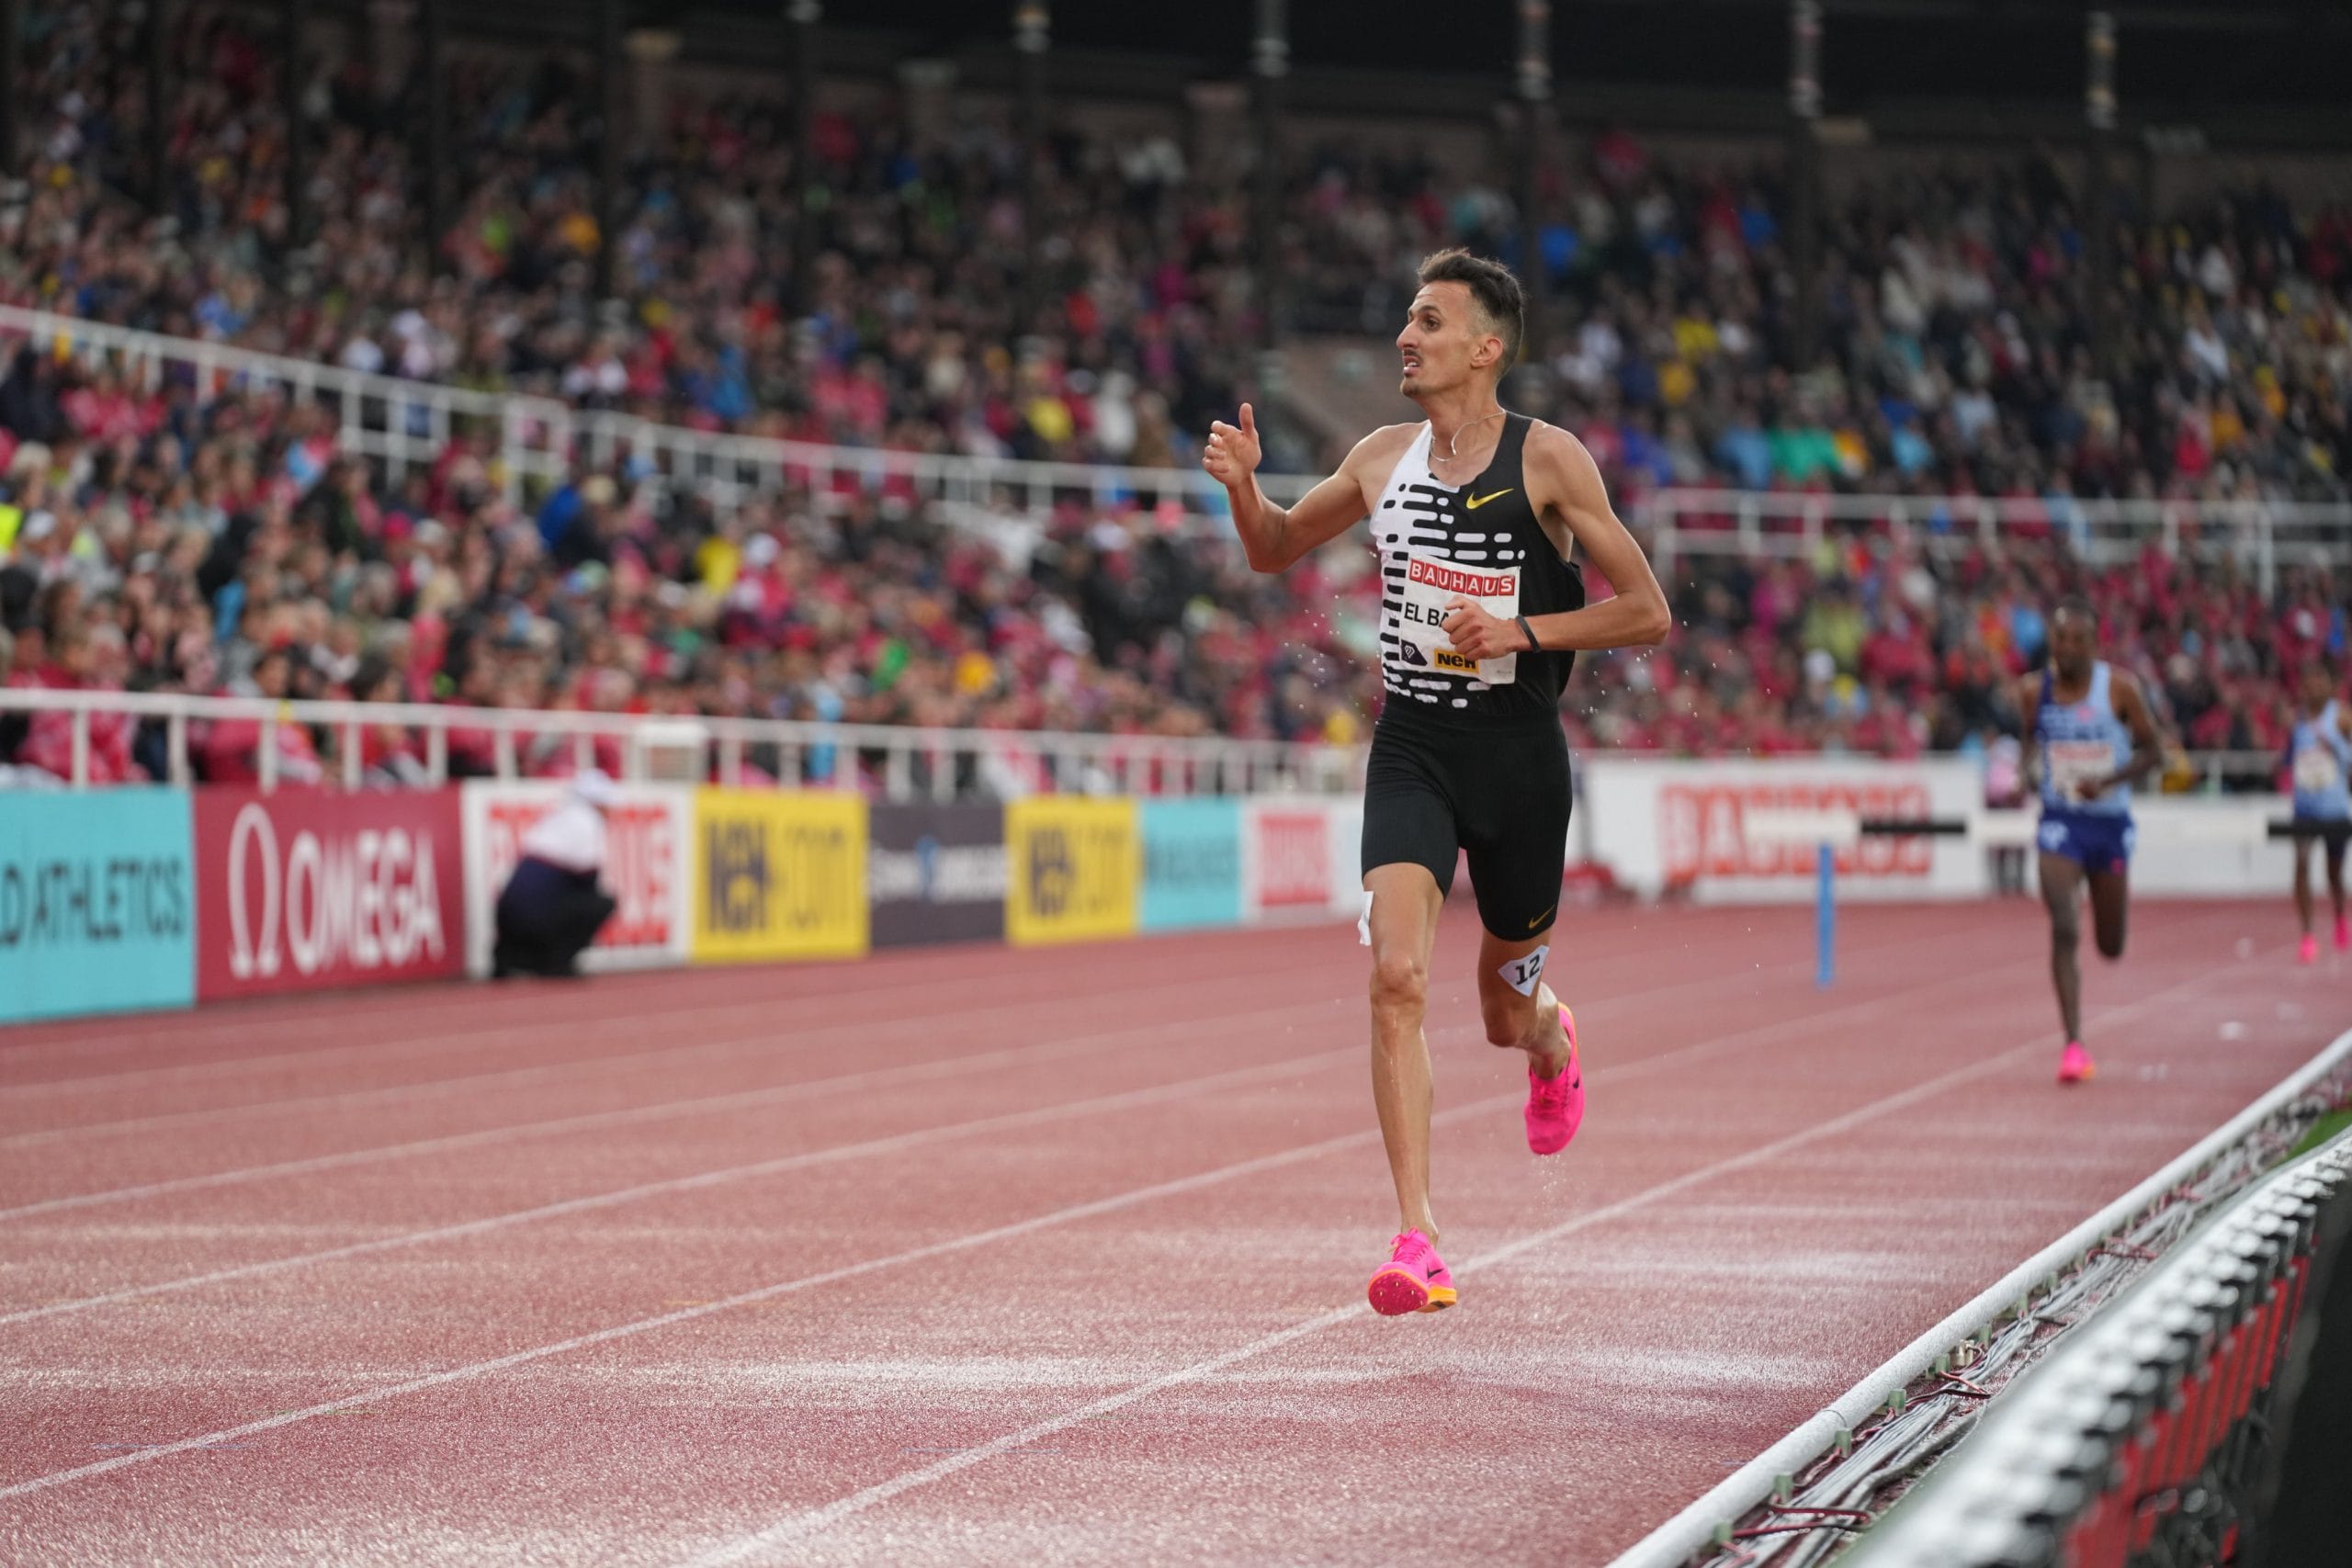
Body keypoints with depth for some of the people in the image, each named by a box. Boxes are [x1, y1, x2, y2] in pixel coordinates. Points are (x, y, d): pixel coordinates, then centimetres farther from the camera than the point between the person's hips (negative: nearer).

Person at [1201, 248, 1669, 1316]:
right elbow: (1273, 552, 20)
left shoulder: (1547, 460, -8)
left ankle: (1553, 1044, 54)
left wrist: (1522, 632, -18)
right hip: (1411, 748, 2)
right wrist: (1243, 487, -1)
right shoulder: (1383, 459, 5)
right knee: (1397, 975, -20)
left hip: (1519, 754, -2)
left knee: (1506, 1011, 13)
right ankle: (1416, 1243, -21)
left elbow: (1647, 613, -6)